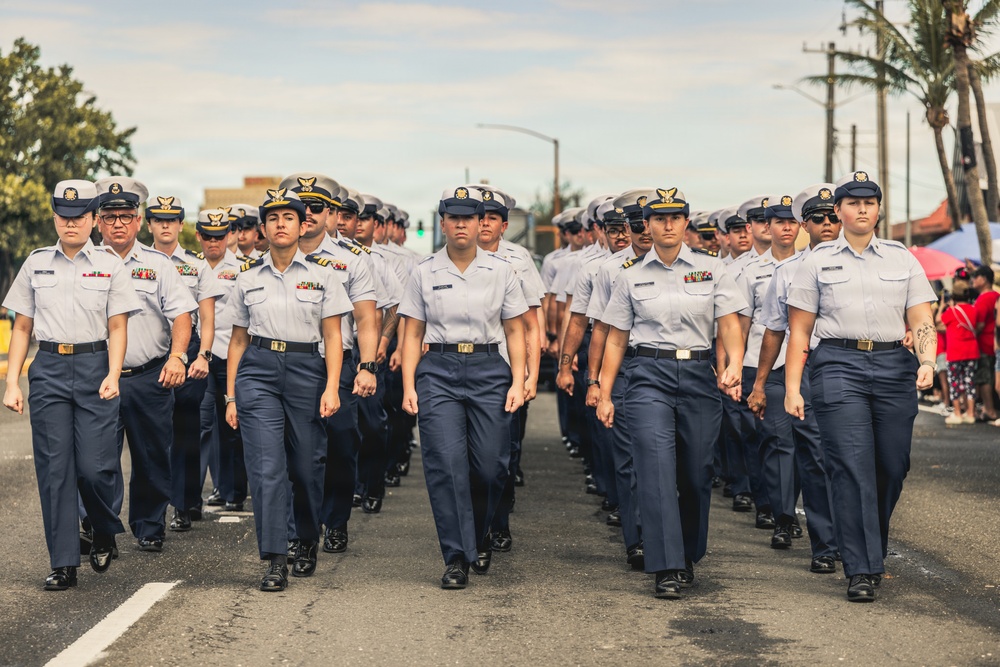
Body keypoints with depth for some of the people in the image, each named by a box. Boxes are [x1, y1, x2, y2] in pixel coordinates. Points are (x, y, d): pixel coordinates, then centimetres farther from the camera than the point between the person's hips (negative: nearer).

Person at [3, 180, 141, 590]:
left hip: (94, 367, -2)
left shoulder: (109, 265, 5)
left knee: (94, 467, -8)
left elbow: (117, 328, 2)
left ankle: (105, 533, 22)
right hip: (48, 369, 2)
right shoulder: (36, 264, 10)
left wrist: (113, 375, -12)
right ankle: (63, 563, 4)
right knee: (54, 467, -2)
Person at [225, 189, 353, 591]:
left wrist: (332, 388, -9)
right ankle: (275, 561, -7)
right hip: (258, 371, 1)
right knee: (266, 467, -9)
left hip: (306, 370, -1)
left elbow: (332, 336, 1)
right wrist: (231, 396, 8)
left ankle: (309, 543, 32)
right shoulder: (248, 276, 8)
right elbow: (238, 339, 12)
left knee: (306, 466, 6)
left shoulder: (322, 273, 4)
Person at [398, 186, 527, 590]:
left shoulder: (500, 272, 7)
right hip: (438, 371, 0)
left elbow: (514, 331, 9)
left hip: (488, 371, 1)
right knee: (446, 465, -10)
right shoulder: (424, 273, 6)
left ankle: (479, 536, 28)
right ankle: (457, 558, -2)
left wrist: (517, 381, -1)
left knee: (490, 466, -2)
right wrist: (408, 386, -2)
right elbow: (412, 335, 7)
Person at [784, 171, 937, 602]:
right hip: (839, 367, -2)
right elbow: (799, 330, 8)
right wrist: (792, 386, 0)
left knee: (892, 468, 2)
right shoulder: (818, 262, 9)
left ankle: (872, 551, 25)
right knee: (852, 468, -11)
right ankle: (861, 570, -7)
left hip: (894, 369, 2)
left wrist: (927, 360, -10)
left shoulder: (902, 259, 14)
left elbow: (921, 321, 9)